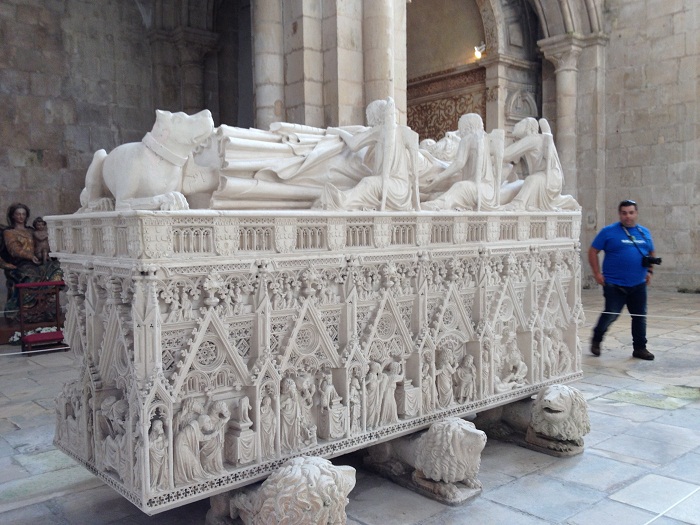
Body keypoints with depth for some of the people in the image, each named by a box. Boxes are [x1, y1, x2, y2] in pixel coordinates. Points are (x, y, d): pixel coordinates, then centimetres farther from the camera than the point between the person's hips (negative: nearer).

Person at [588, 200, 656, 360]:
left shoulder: (645, 233, 10)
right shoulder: (609, 231, -5)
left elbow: (651, 253, 24)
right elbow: (593, 251, -3)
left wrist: (649, 270, 11)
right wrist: (597, 273, -9)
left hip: (638, 285, 5)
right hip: (614, 285, -5)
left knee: (640, 316, 8)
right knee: (611, 314, -5)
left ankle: (640, 348, 21)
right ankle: (596, 340, 19)